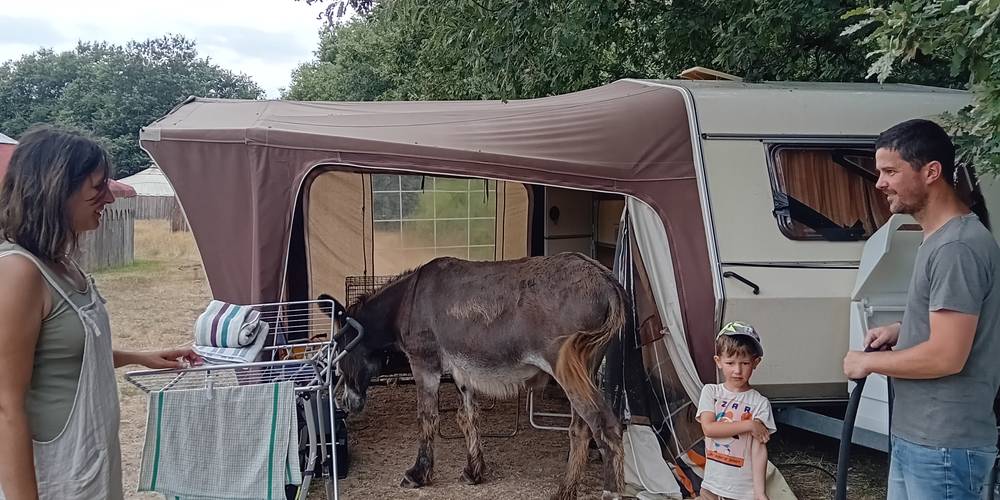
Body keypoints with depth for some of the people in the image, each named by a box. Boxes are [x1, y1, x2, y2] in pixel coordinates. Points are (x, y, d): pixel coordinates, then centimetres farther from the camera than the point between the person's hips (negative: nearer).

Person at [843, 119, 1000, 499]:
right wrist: (901, 330, 9)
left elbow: (946, 357, -25)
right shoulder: (940, 238, 11)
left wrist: (868, 362, -11)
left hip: (943, 446, -10)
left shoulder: (957, 247, -21)